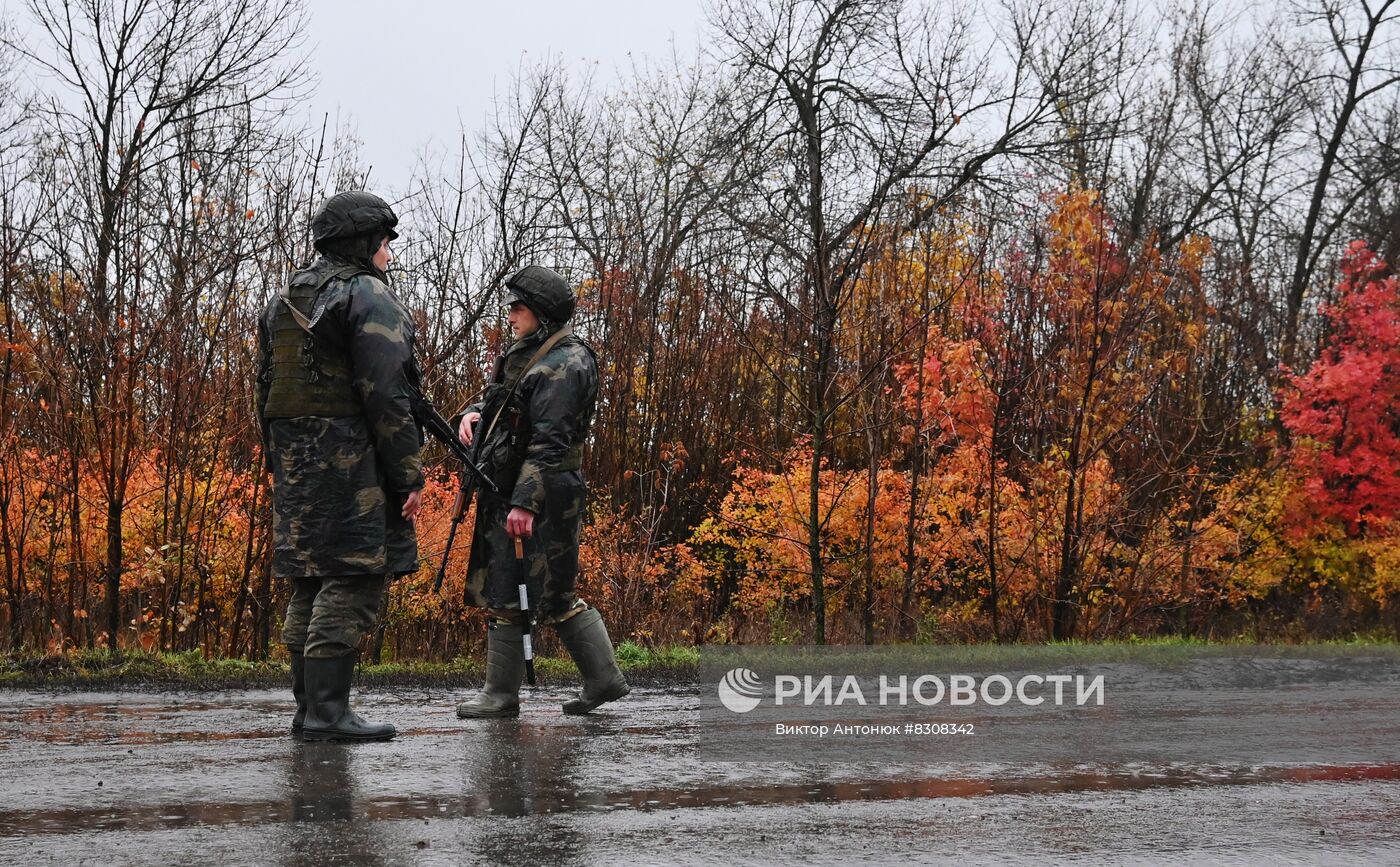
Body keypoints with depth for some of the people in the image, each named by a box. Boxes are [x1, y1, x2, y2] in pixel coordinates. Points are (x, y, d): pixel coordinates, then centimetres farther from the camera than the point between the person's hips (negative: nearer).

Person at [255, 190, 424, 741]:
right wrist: (409, 475, -13)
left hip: (296, 464, 9)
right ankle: (327, 710, -11)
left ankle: (309, 707, 15)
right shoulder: (371, 298, -7)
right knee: (353, 583, -8)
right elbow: (386, 395, -15)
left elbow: (266, 392, 18)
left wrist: (281, 468, 21)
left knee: (311, 584, 12)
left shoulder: (283, 303, 19)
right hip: (354, 463, -9)